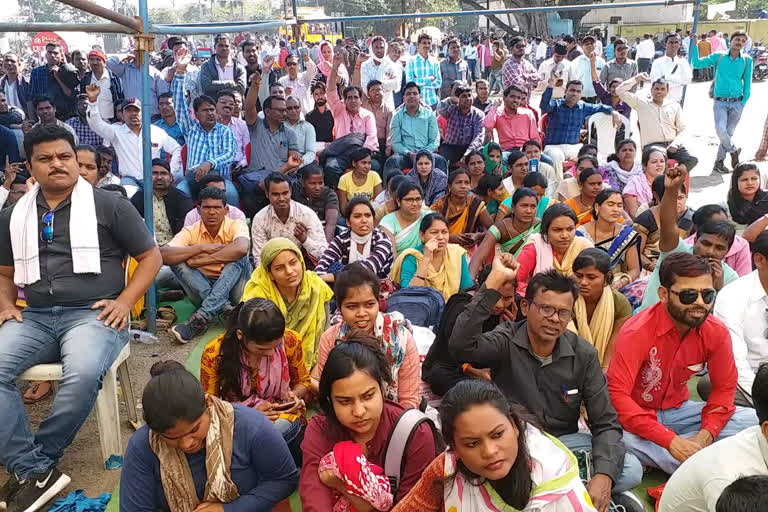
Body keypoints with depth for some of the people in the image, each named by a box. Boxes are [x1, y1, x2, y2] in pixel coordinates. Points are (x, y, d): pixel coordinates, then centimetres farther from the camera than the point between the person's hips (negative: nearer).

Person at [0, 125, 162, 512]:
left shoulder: (108, 205, 3)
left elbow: (151, 256, 5)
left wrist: (124, 302, -7)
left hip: (93, 313, -4)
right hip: (35, 317, 4)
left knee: (83, 375, -35)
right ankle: (36, 471, -20)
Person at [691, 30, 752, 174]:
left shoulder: (747, 60, 5)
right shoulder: (718, 56, 3)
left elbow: (747, 83, 8)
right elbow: (696, 63, 1)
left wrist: (743, 102, 1)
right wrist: (695, 45, -5)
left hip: (737, 103, 1)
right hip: (720, 102, -1)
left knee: (729, 132, 4)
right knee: (720, 130, -19)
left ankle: (719, 161, 18)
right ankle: (734, 150, 8)